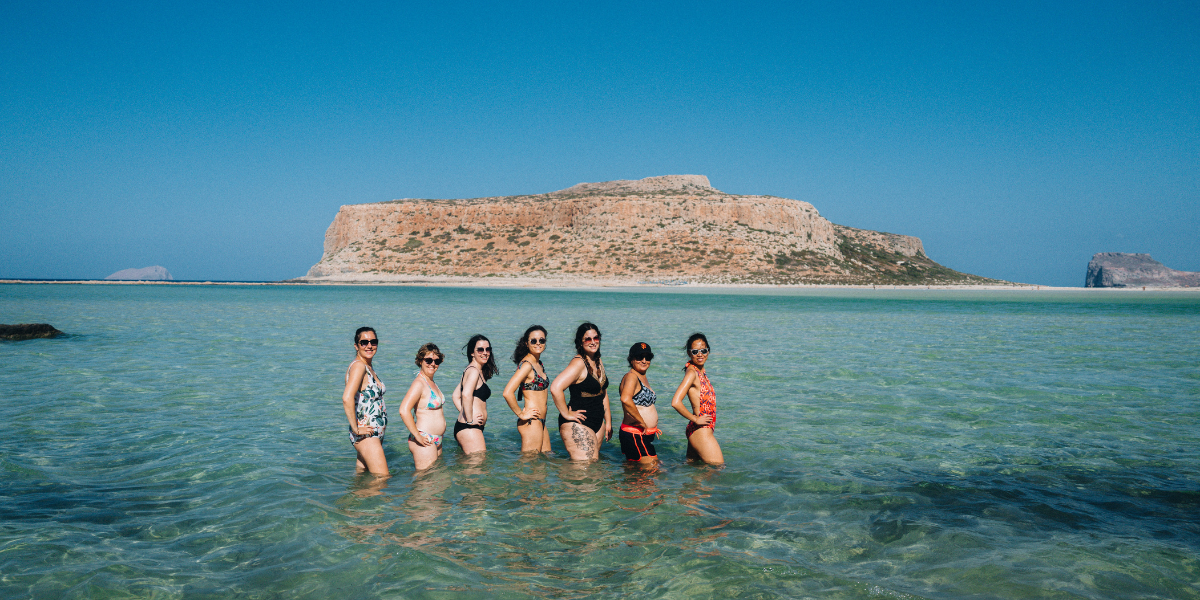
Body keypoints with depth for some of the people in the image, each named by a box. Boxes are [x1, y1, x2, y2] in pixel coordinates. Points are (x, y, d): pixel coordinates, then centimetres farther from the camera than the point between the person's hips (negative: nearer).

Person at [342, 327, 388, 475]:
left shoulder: (368, 367, 14)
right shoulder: (358, 366, -15)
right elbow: (347, 398, -29)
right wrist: (356, 429, -23)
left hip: (375, 433, 9)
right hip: (365, 434, -9)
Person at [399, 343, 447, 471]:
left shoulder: (431, 382, 13)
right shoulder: (419, 383, -15)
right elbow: (404, 410, -27)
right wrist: (417, 435, -23)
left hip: (436, 440, 10)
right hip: (424, 441, -10)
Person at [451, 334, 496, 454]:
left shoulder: (469, 370, 18)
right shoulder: (474, 371, -13)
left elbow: (456, 396, 23)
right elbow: (466, 395, -29)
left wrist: (464, 413, 12)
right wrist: (470, 420, -21)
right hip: (469, 429, -10)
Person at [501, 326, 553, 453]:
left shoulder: (539, 364, 13)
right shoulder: (526, 365, -15)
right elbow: (507, 393, -25)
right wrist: (521, 414, -15)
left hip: (540, 422, 9)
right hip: (531, 422, -9)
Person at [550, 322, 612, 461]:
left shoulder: (599, 362, 11)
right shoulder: (578, 363, -16)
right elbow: (555, 388, -28)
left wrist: (608, 421, 19)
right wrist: (566, 414, -19)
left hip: (598, 423, 9)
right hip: (578, 424, -9)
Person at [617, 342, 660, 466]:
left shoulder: (643, 378, 17)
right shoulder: (631, 377, -14)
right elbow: (625, 399, -34)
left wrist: (652, 425, 21)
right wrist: (642, 423, -25)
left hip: (644, 434, 10)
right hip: (635, 435, -10)